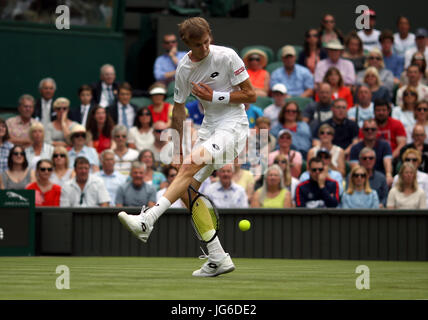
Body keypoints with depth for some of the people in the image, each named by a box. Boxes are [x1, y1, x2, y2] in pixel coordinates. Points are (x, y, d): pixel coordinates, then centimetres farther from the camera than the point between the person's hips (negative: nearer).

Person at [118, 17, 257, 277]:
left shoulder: (227, 56, -10)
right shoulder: (184, 69, 4)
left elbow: (251, 95, -7)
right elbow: (179, 110, 13)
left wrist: (215, 96, -15)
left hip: (233, 126, -7)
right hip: (209, 127, 7)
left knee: (190, 167, -28)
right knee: (187, 190, -4)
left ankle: (146, 221, -40)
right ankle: (218, 258, 2)